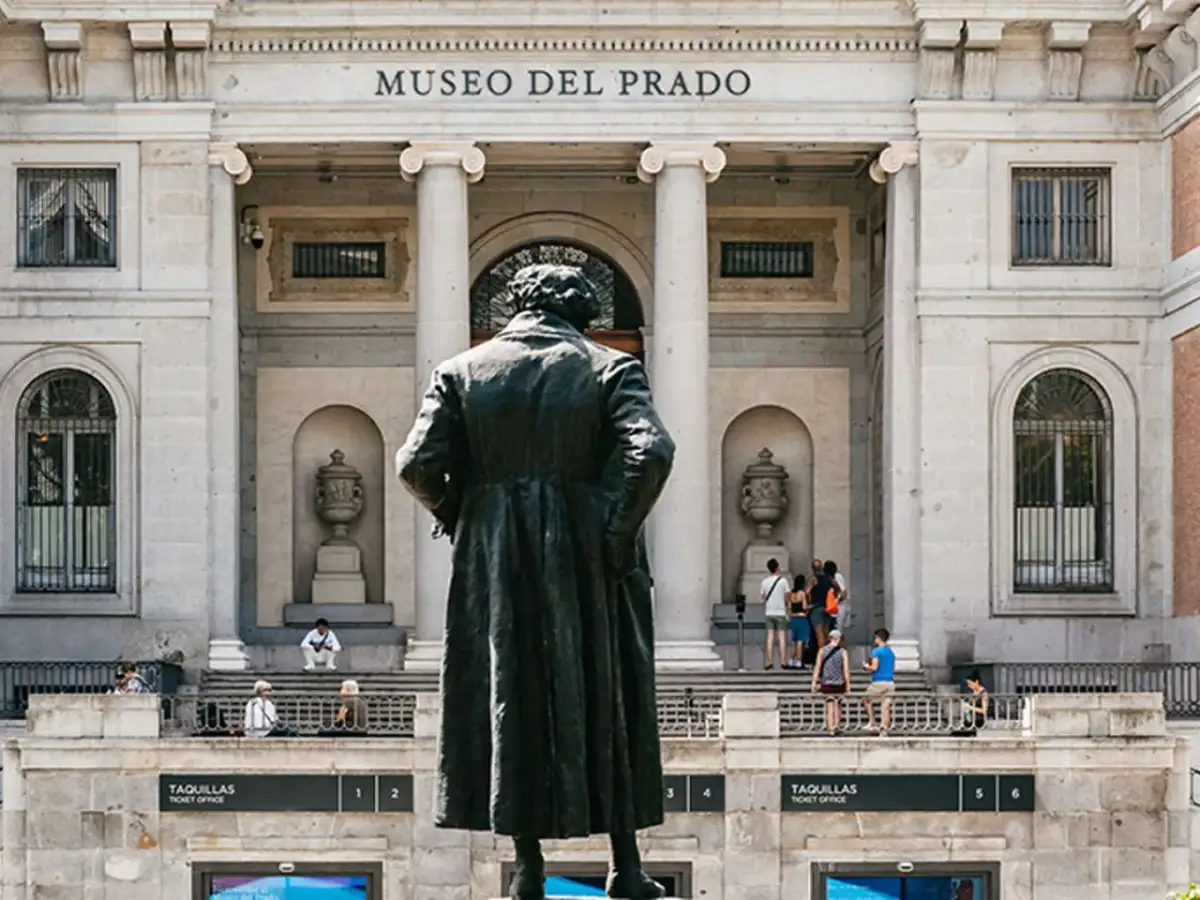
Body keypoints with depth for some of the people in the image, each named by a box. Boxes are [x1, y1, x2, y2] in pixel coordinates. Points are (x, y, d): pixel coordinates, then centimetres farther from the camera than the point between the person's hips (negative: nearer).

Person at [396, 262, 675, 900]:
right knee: (605, 699, 10)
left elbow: (416, 466, -6)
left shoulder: (461, 371, 4)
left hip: (493, 563, 1)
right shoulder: (608, 368, 0)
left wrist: (456, 519, 10)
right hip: (585, 557, -1)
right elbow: (651, 453, -17)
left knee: (509, 701, 10)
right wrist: (620, 537, -9)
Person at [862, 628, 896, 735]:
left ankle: (872, 723, 6)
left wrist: (866, 666, 6)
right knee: (886, 707, 3)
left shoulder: (876, 651, -6)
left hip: (878, 682, -6)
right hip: (890, 682, 6)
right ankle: (885, 729, -5)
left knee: (866, 700, 14)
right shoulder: (891, 652, 16)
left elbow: (874, 668, -15)